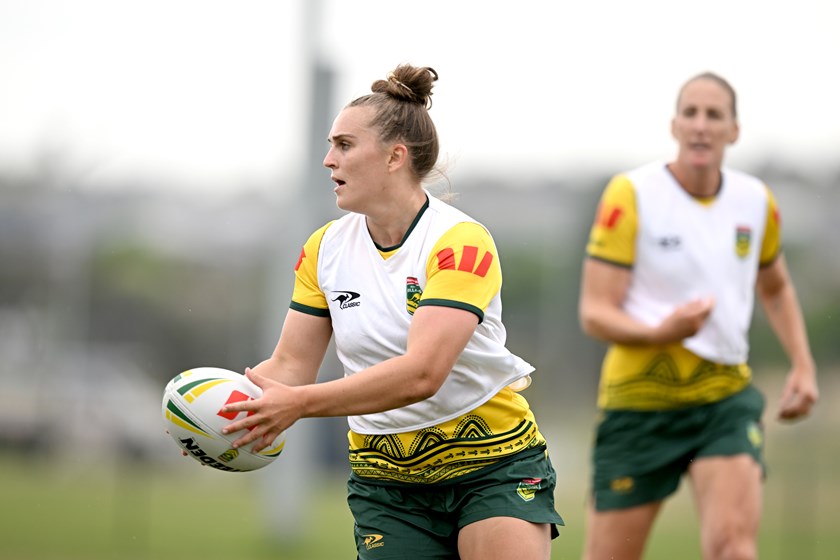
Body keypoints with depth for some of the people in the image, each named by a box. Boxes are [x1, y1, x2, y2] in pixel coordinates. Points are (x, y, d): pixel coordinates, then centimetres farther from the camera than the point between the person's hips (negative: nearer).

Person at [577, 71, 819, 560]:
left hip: (726, 396, 3)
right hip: (640, 403, -3)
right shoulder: (631, 195, -9)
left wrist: (803, 366, 12)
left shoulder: (756, 201, 5)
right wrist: (659, 332, -31)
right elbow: (595, 313, -12)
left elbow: (775, 288, 25)